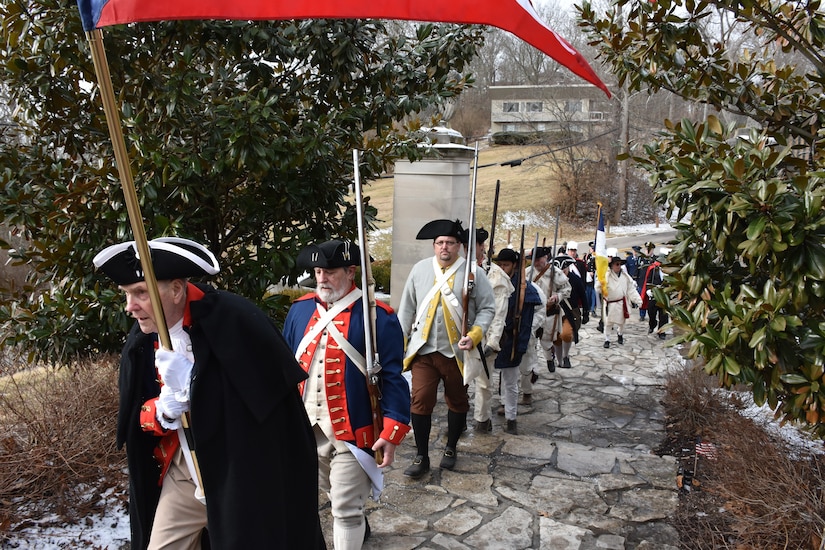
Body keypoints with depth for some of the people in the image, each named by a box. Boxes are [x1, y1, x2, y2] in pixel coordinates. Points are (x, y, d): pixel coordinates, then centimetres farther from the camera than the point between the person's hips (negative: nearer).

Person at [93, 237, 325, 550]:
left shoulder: (233, 321, -23)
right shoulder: (141, 341, -1)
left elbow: (273, 396, -23)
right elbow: (137, 415, 9)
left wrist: (191, 380, -27)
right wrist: (163, 410, -16)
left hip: (242, 480, -5)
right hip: (183, 475, 6)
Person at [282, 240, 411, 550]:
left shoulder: (377, 316, -11)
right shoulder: (300, 310, 3)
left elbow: (393, 378, -11)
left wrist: (392, 432, -16)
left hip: (352, 431, -5)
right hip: (305, 428, 6)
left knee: (346, 509, 4)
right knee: (333, 493, 26)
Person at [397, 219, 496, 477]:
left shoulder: (473, 272, -5)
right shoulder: (420, 269, 2)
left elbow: (487, 308, -1)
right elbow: (406, 308, 7)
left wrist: (474, 335, -15)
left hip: (457, 352, 0)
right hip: (423, 350, 1)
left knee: (457, 402, 15)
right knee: (420, 402, -3)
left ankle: (451, 449, 36)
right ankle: (421, 457, 13)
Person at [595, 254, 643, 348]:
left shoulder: (625, 276, 1)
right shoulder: (607, 276, -12)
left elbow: (631, 289, 5)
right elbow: (598, 289, -17)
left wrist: (637, 300, -2)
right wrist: (600, 284, -40)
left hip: (622, 303, 4)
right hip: (610, 303, -4)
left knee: (621, 321, 15)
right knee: (608, 322, 1)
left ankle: (620, 335, 41)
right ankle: (607, 339, 15)